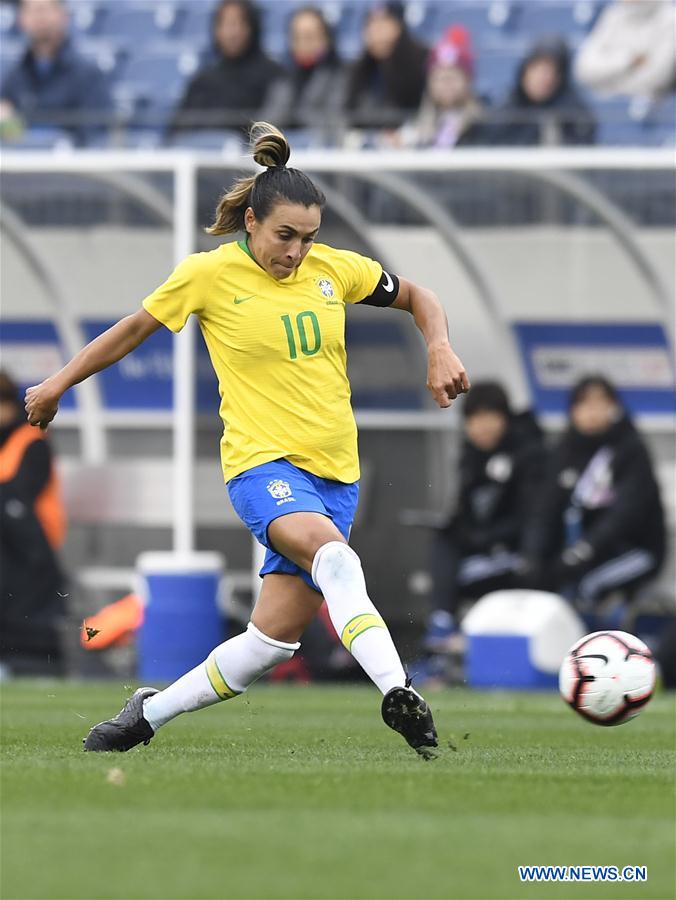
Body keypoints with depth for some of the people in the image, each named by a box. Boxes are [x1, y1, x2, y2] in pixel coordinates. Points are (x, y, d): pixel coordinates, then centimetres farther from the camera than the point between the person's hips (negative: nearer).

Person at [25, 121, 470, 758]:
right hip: (261, 462, -4)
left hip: (334, 469, 4)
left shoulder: (334, 268, 5)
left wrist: (439, 349, 2)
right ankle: (396, 692, -50)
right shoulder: (210, 274, -4)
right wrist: (58, 384, 16)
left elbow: (416, 298, 21)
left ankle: (150, 712, 19)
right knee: (332, 553, -36)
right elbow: (136, 328, 11)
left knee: (275, 638, 0)